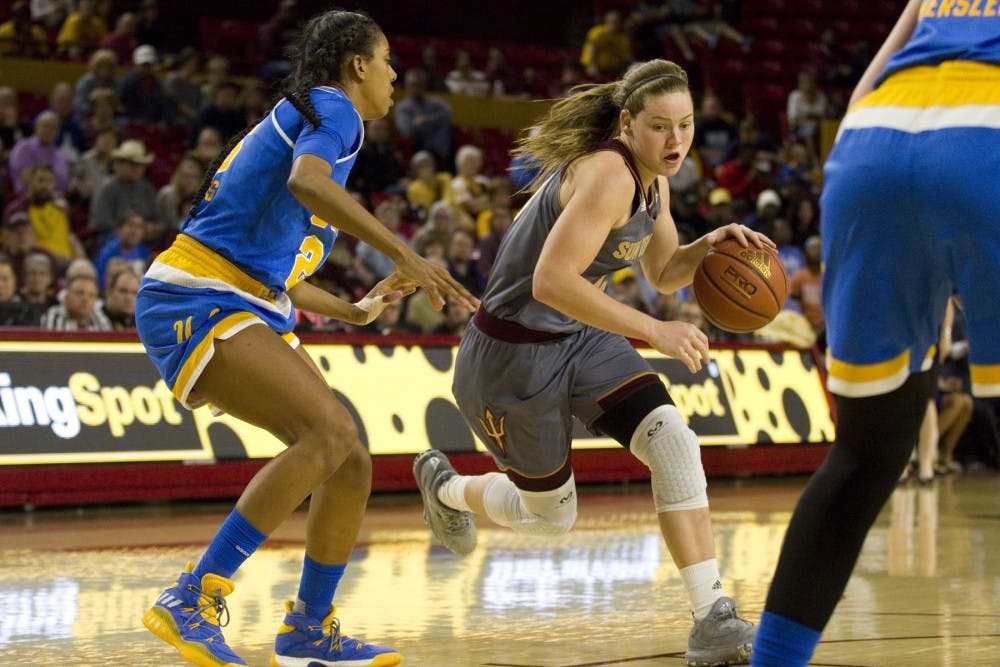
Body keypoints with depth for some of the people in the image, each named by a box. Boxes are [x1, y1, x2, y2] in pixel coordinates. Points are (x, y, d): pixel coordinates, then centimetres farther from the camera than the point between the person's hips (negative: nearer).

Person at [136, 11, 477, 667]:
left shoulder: (297, 118, 25)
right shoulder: (332, 109, -3)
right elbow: (305, 181, -28)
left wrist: (357, 310, 41)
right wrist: (405, 253, -29)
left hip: (248, 310, 10)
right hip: (195, 301, -10)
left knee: (352, 464, 3)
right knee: (330, 432, -26)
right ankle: (193, 600, -27)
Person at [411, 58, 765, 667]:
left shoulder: (652, 181, 1)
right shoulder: (607, 175, -28)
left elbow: (664, 274, 15)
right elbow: (552, 281, -38)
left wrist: (708, 247, -7)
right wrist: (654, 331, -37)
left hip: (582, 338, 8)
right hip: (513, 355, -8)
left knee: (673, 441, -16)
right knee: (552, 515, 10)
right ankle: (445, 486, 43)